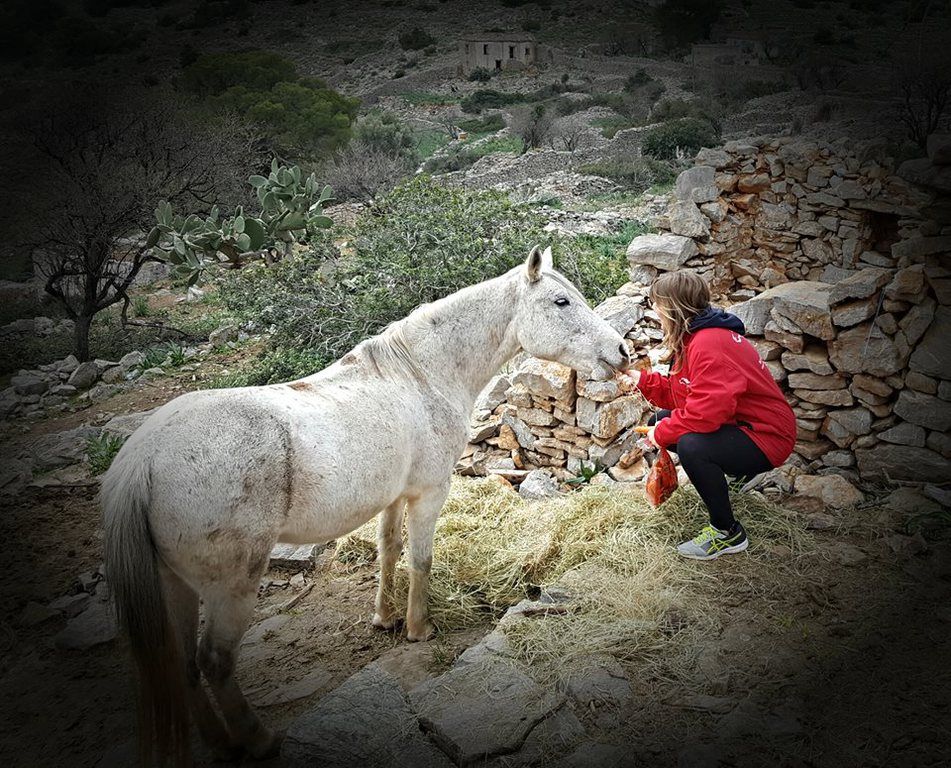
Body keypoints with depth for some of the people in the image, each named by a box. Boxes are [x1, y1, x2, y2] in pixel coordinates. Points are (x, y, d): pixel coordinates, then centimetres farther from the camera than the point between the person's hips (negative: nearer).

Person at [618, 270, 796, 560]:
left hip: (766, 437, -11)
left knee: (691, 446, -36)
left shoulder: (709, 345, -27)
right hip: (735, 423, 11)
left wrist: (663, 433, -20)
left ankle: (728, 534, -14)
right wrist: (643, 381, 1)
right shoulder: (693, 338, 7)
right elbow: (680, 393, 10)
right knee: (658, 421, 11)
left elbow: (706, 411, -34)